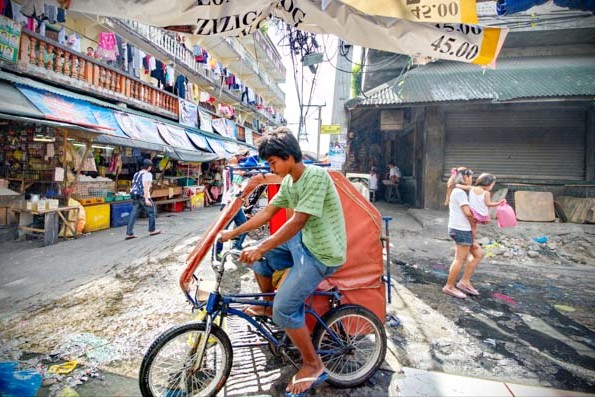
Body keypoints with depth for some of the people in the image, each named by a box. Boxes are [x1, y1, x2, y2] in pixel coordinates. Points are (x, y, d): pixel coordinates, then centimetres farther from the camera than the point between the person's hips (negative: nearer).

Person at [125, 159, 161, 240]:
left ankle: (129, 233, 0)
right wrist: (146, 199, -21)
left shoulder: (136, 174, 17)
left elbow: (134, 186, 17)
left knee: (133, 214, 4)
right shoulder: (147, 174, -8)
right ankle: (152, 230, 19)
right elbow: (145, 186, -18)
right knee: (151, 212, 10)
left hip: (135, 197, 7)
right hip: (144, 196, -7)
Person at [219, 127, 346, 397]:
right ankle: (267, 306, 32)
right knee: (257, 256, 11)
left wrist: (261, 248, -30)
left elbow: (298, 221, -29)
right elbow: (266, 213, 11)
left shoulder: (315, 176, -23)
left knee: (284, 308, -16)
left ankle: (313, 365, 8)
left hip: (323, 254, -9)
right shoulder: (288, 182, 4)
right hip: (302, 241, 9)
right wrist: (233, 233, 13)